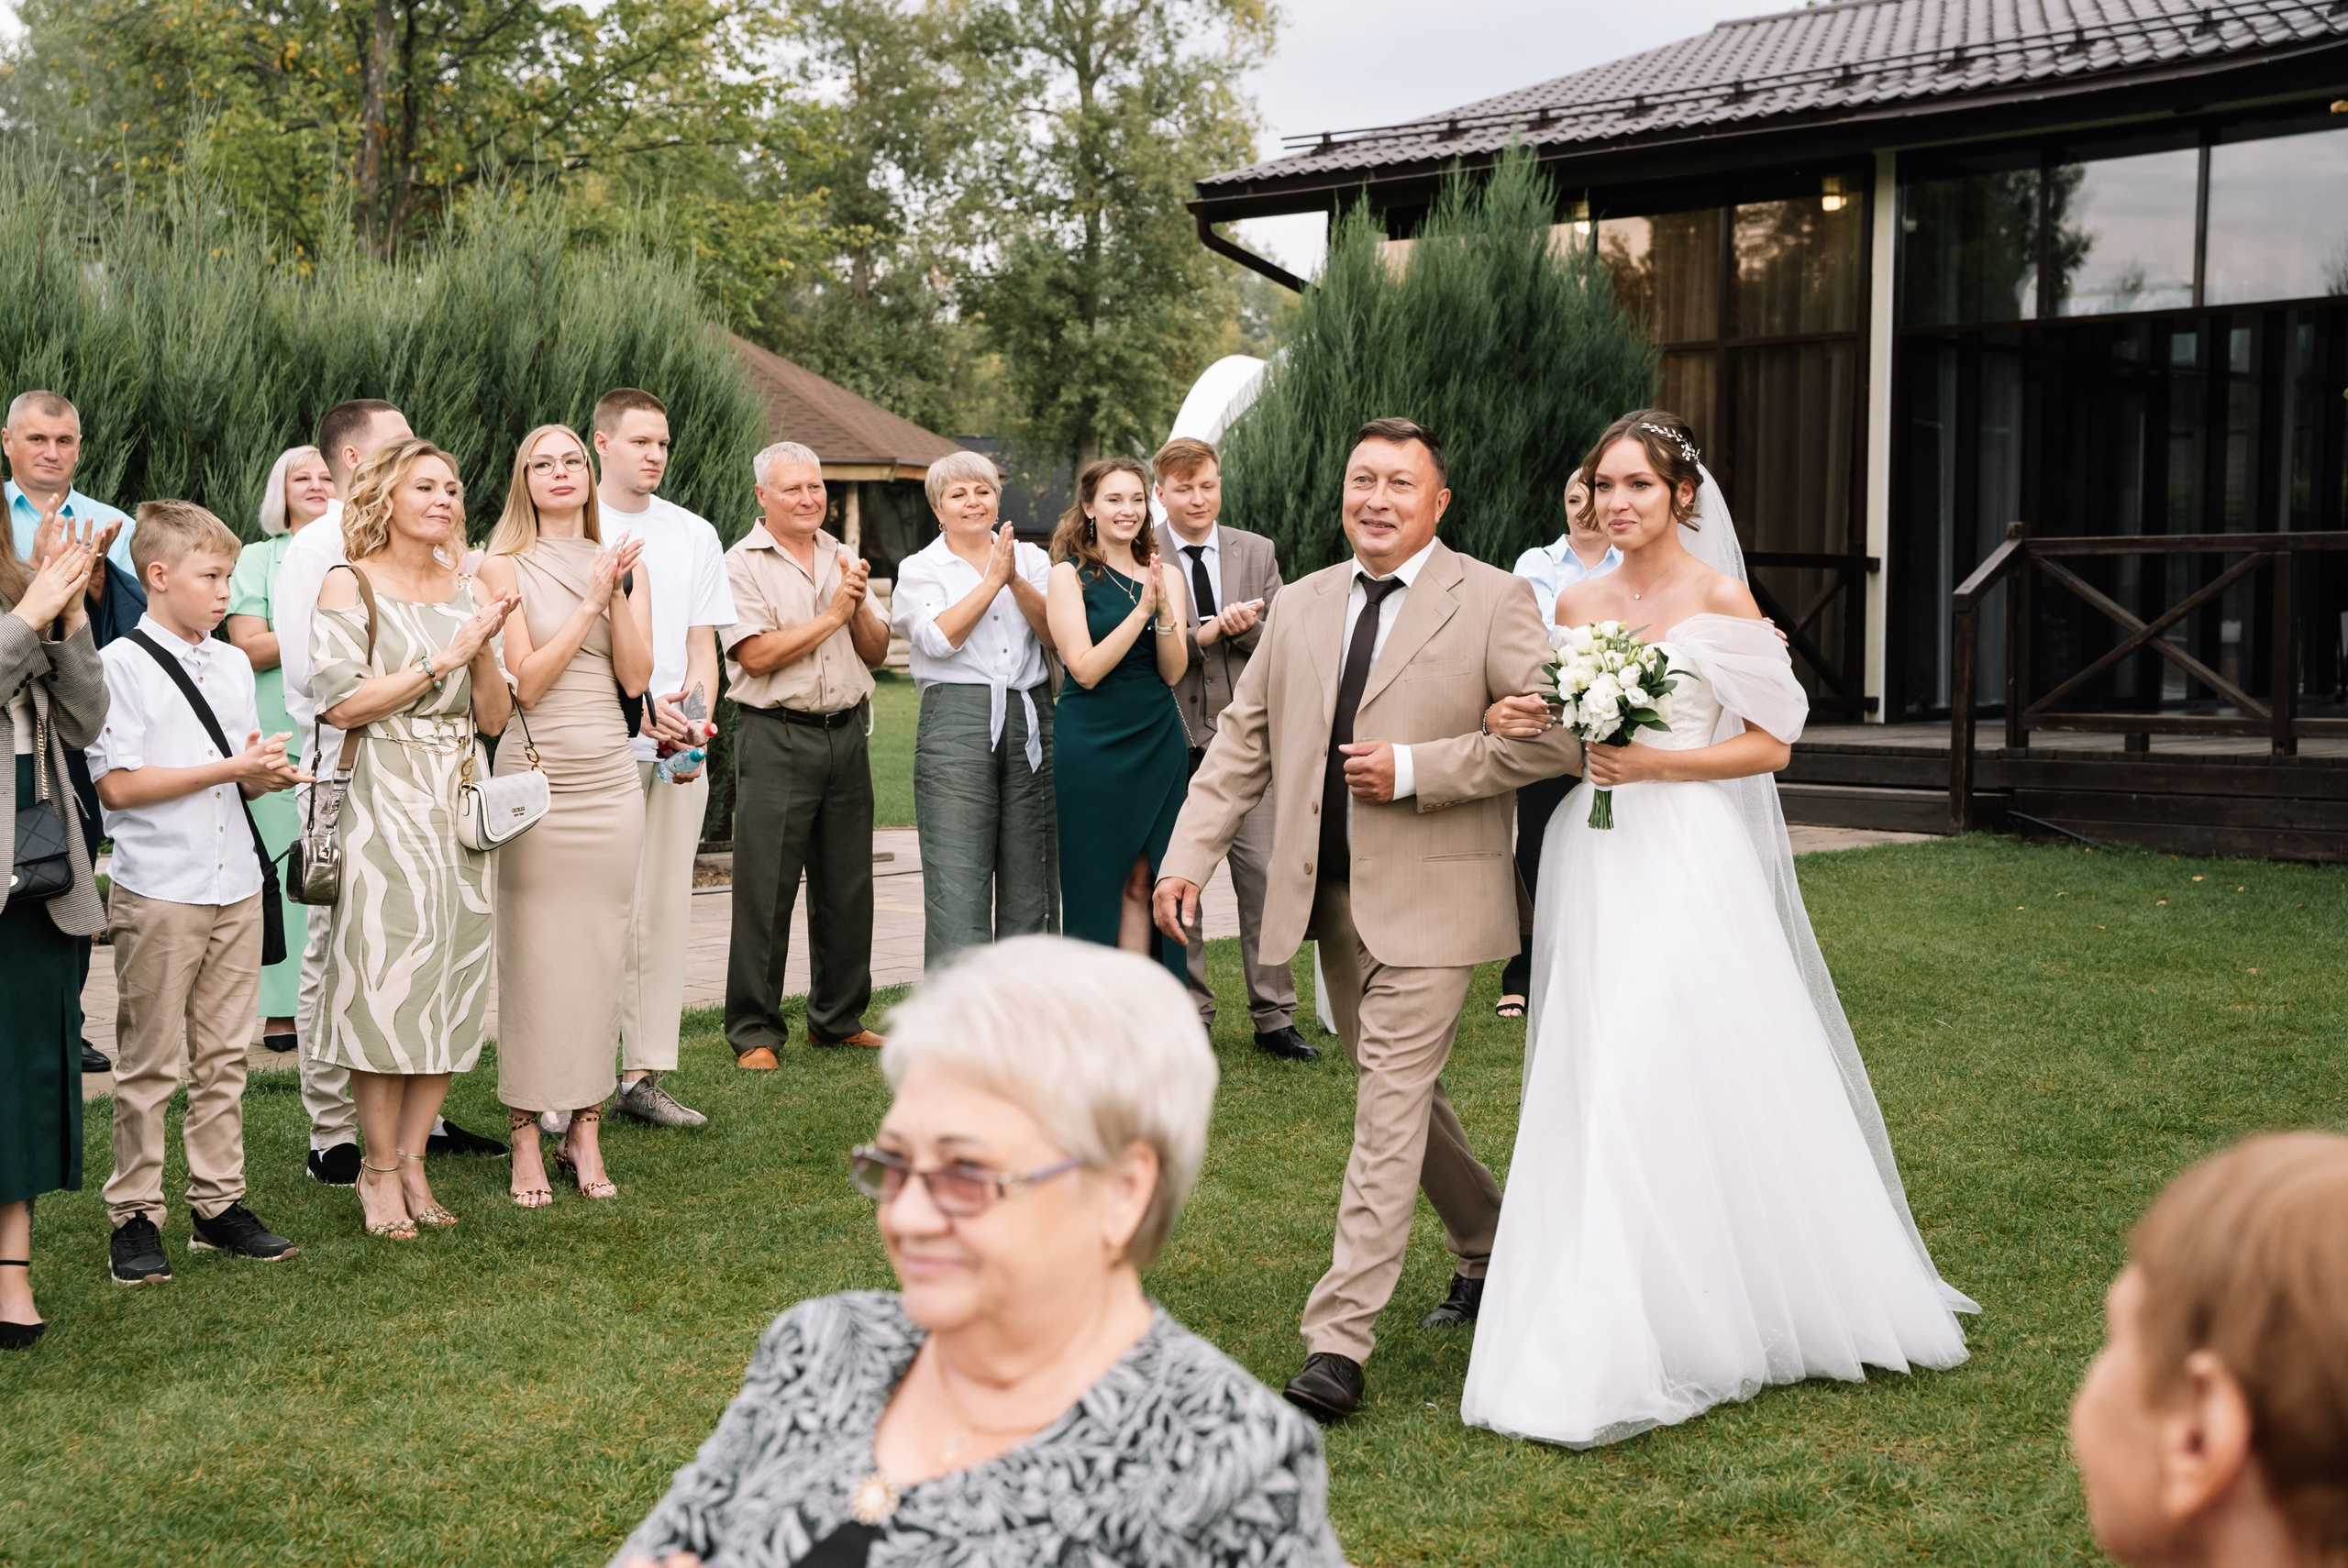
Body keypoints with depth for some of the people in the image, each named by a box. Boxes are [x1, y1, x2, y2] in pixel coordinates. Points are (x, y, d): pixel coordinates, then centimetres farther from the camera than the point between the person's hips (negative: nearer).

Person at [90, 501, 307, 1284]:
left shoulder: (232, 665, 14)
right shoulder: (120, 665, -8)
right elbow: (117, 784, -15)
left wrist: (269, 773, -4)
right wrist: (229, 768, -16)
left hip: (236, 887, 6)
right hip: (158, 891, -6)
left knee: (223, 1056, 10)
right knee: (148, 1063, 1)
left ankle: (218, 1203, 18)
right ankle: (135, 1215, 9)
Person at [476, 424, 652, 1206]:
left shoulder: (622, 562, 11)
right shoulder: (505, 568, 0)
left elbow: (634, 675, 2)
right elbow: (526, 680, -9)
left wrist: (621, 589, -7)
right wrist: (590, 601, -9)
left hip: (611, 775, 4)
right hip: (536, 774, -4)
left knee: (599, 952, 5)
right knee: (532, 956, -3)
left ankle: (585, 1131, 12)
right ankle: (526, 1139, 4)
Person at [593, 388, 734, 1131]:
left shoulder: (695, 535, 14)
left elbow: (702, 646, 12)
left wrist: (697, 721, -6)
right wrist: (639, 710, -16)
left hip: (679, 752, 4)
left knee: (663, 913, 5)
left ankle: (645, 1076, 11)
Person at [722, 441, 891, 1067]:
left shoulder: (841, 559, 15)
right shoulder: (743, 565, -3)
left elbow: (876, 652, 13)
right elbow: (757, 656, -14)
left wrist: (858, 605, -6)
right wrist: (832, 614, -11)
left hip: (846, 733, 6)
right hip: (778, 738, -6)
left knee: (846, 888, 10)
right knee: (765, 892, -4)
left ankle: (838, 1019, 22)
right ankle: (754, 1032, 4)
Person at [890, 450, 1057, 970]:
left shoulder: (1032, 559, 15)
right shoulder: (919, 569, 8)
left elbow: (1055, 634, 1)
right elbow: (939, 639, -10)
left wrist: (1015, 581, -12)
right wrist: (992, 580, -9)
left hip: (1030, 719, 3)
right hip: (956, 720, -3)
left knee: (1031, 880, 4)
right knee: (957, 884, -9)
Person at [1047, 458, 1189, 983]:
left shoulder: (1167, 576, 8)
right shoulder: (1069, 575, -3)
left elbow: (1173, 672, 0)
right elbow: (1086, 669, -12)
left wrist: (1165, 610, -16)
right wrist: (1142, 610, -18)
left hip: (1158, 743, 4)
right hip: (1091, 745, -4)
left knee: (1141, 885, 4)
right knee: (1092, 883, 0)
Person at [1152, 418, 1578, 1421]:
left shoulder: (1492, 601, -5)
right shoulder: (1302, 605, 11)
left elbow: (1554, 734, -12)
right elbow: (1242, 739, 13)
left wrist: (1414, 769, -17)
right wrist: (1188, 856, 3)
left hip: (1429, 899, -6)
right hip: (1331, 898, 6)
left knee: (1390, 1107, -10)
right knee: (1401, 1095, 17)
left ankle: (1338, 1343, -10)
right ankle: (1488, 1255, 39)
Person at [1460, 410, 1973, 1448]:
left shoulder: (1721, 602, -4)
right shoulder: (1573, 604, 11)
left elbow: (1771, 742, -4)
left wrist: (1655, 762, -14)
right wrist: (1512, 724, -4)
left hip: (1688, 860, -5)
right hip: (1592, 861, 5)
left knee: (1687, 1078, -9)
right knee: (1593, 1087, 4)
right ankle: (1599, 1333, 13)